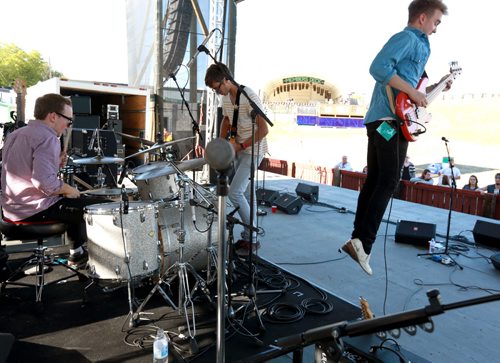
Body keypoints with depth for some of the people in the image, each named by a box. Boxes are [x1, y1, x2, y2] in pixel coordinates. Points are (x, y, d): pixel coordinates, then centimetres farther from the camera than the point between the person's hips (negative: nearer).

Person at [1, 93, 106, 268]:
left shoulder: (16, 134, 11)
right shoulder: (47, 138, -19)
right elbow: (45, 183, -32)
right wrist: (69, 190, -13)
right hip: (36, 210, -10)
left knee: (76, 204, 28)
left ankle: (77, 253, 33)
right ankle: (78, 253, 18)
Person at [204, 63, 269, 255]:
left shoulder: (249, 96, -22)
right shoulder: (226, 97, 4)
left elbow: (263, 129, -22)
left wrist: (241, 145, -20)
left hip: (252, 151, -8)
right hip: (239, 151, 9)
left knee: (234, 193, -13)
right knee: (245, 193, 12)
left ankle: (251, 238, 2)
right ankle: (249, 236, 24)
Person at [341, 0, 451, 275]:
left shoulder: (417, 46, 29)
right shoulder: (407, 38, -2)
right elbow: (379, 68, -21)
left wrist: (433, 89, 26)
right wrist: (413, 91, -17)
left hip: (382, 121, 10)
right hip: (390, 121, -10)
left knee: (374, 182, 8)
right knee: (388, 182, -13)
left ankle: (358, 240, 13)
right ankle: (364, 242, -16)